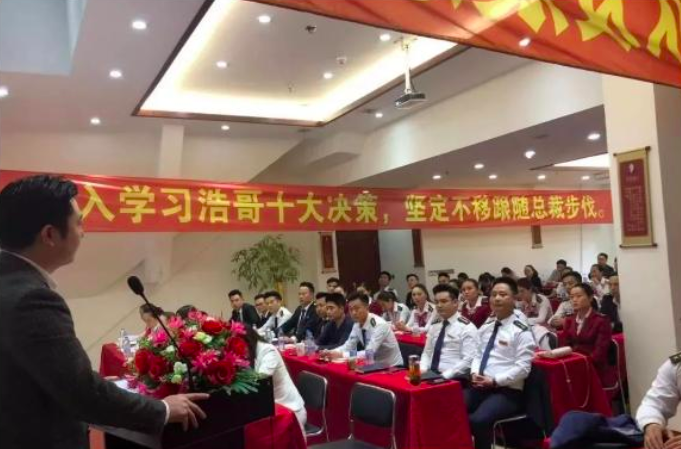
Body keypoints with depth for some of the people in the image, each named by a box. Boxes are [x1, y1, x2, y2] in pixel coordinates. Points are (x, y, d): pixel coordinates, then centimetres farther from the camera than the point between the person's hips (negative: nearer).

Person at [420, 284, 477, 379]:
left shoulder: (467, 327, -5)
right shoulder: (434, 327, 14)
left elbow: (468, 360, -12)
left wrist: (444, 376, -18)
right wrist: (422, 369, -2)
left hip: (452, 378, -4)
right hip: (431, 374, 4)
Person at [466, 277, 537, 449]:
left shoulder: (521, 331, -6)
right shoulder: (485, 327, 16)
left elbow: (522, 368, -11)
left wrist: (494, 380, -15)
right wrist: (474, 373, -2)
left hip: (507, 391, -6)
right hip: (479, 386, 6)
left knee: (478, 420, -32)